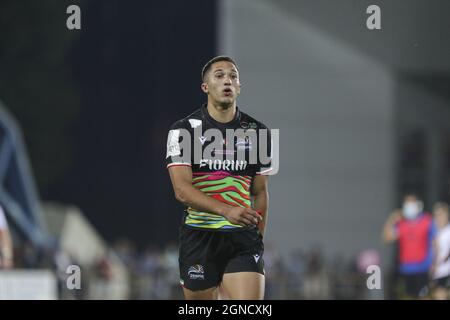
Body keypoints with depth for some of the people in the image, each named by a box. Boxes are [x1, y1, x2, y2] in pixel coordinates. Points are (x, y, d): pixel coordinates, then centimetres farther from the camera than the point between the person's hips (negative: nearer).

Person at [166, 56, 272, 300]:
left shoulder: (257, 133, 8)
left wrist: (259, 239, 12)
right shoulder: (183, 131, -2)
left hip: (244, 237, 1)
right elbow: (182, 189, -13)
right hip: (199, 236, -1)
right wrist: (226, 210, -27)